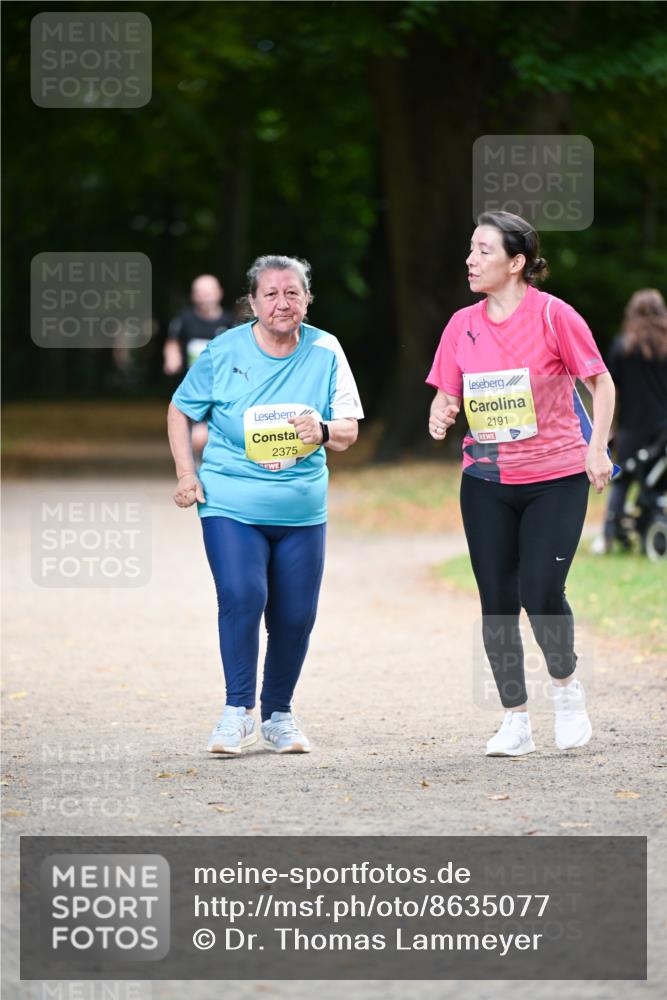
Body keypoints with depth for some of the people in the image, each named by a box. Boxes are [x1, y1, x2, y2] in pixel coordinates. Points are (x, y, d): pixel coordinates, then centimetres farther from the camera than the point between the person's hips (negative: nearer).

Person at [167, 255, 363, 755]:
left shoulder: (325, 352, -1)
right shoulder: (224, 352, -4)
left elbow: (349, 431, 0)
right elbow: (181, 411, 10)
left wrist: (324, 431, -23)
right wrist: (186, 473, -1)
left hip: (302, 510, 2)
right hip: (231, 503, -2)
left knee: (296, 616, 4)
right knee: (242, 597, -21)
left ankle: (280, 714, 23)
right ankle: (238, 711, -10)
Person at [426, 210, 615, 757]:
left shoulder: (553, 315, -10)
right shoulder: (462, 324, 3)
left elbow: (601, 382, -2)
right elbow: (448, 396, 10)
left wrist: (597, 446, -11)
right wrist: (441, 416, -13)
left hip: (555, 478, -4)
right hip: (486, 482, 4)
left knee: (542, 593, -13)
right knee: (498, 603, 3)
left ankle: (566, 686, 16)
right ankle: (516, 721, 15)